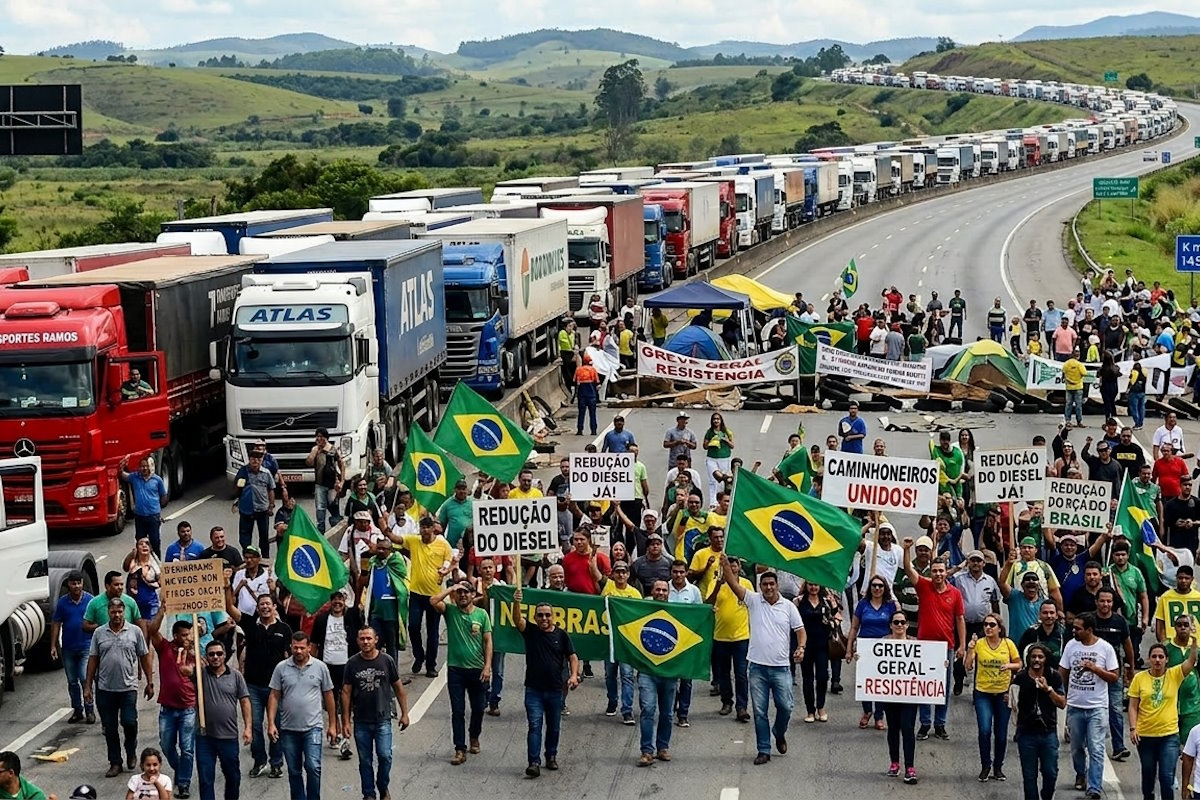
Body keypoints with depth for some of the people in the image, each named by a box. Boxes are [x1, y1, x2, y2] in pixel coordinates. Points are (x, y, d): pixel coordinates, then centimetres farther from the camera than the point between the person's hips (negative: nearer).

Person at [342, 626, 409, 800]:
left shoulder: (386, 660, -2)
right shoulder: (352, 663, -1)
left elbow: (399, 688, 5)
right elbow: (346, 692, 2)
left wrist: (404, 713, 4)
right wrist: (346, 721, 0)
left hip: (383, 719, -1)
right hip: (361, 721, 1)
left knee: (385, 756, -8)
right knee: (365, 761, 7)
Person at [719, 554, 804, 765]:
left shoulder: (788, 606, 3)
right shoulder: (754, 601, 2)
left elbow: (800, 630, 5)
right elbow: (734, 584, -7)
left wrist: (801, 647, -13)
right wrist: (725, 565, -22)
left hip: (781, 667, 0)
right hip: (757, 666, 0)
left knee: (785, 706, -1)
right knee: (759, 711, 3)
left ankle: (779, 733, 30)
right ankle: (763, 750, 11)